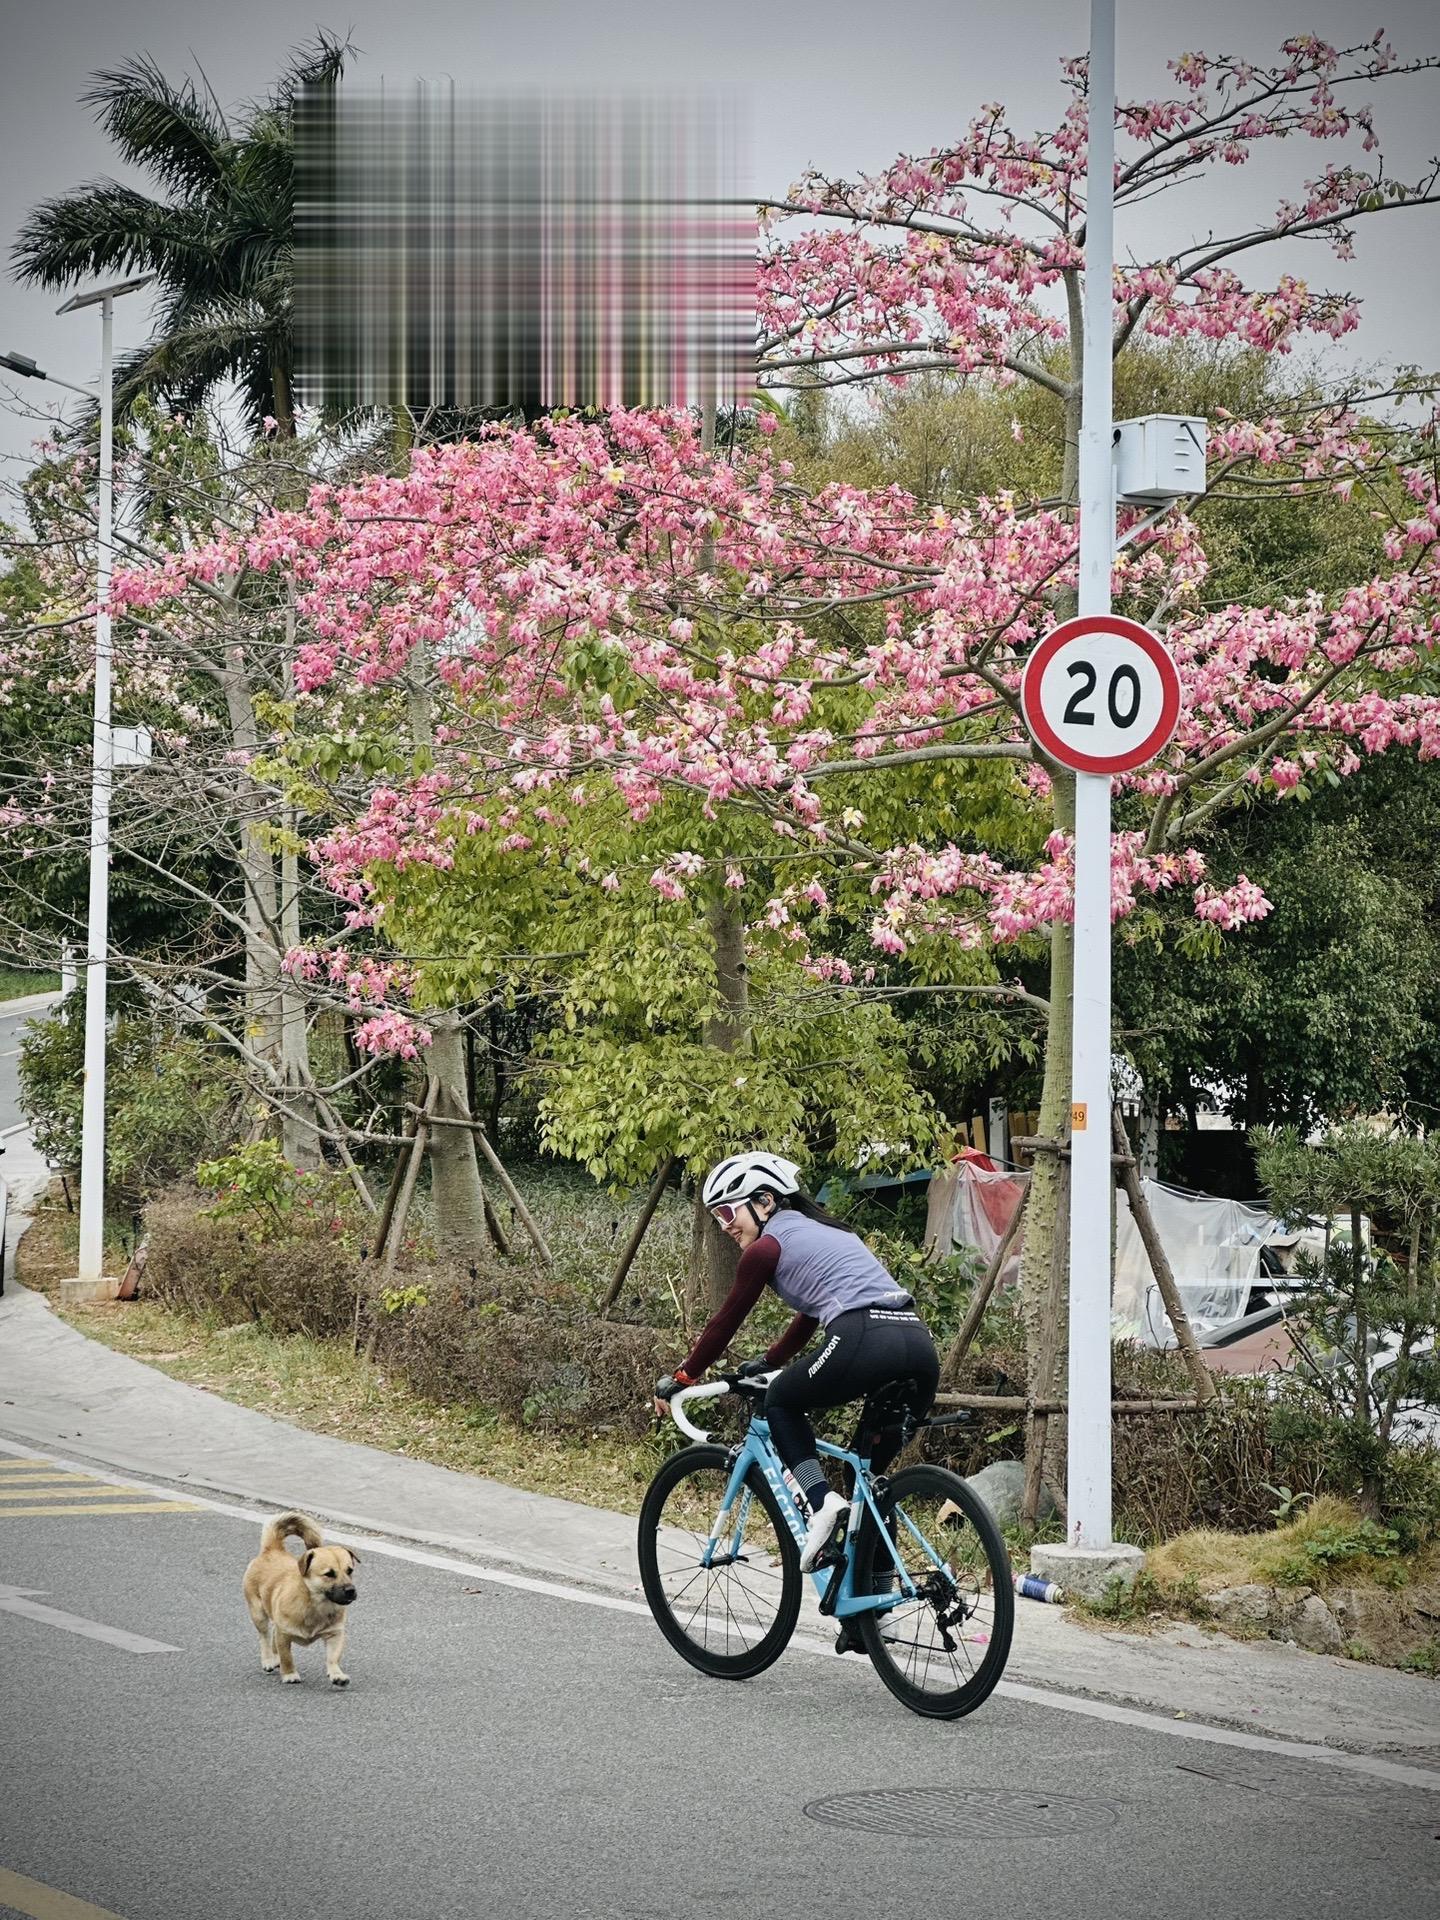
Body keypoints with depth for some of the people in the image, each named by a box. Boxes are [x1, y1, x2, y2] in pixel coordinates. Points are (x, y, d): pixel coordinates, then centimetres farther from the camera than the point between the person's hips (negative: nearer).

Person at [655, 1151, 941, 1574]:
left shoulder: (768, 1247, 8)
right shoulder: (824, 1230, 31)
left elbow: (725, 1323, 16)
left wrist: (678, 1380, 27)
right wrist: (767, 1363, 55)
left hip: (865, 1341, -7)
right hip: (919, 1344, 7)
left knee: (780, 1401, 19)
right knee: (871, 1475, 20)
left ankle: (821, 1499, -1)